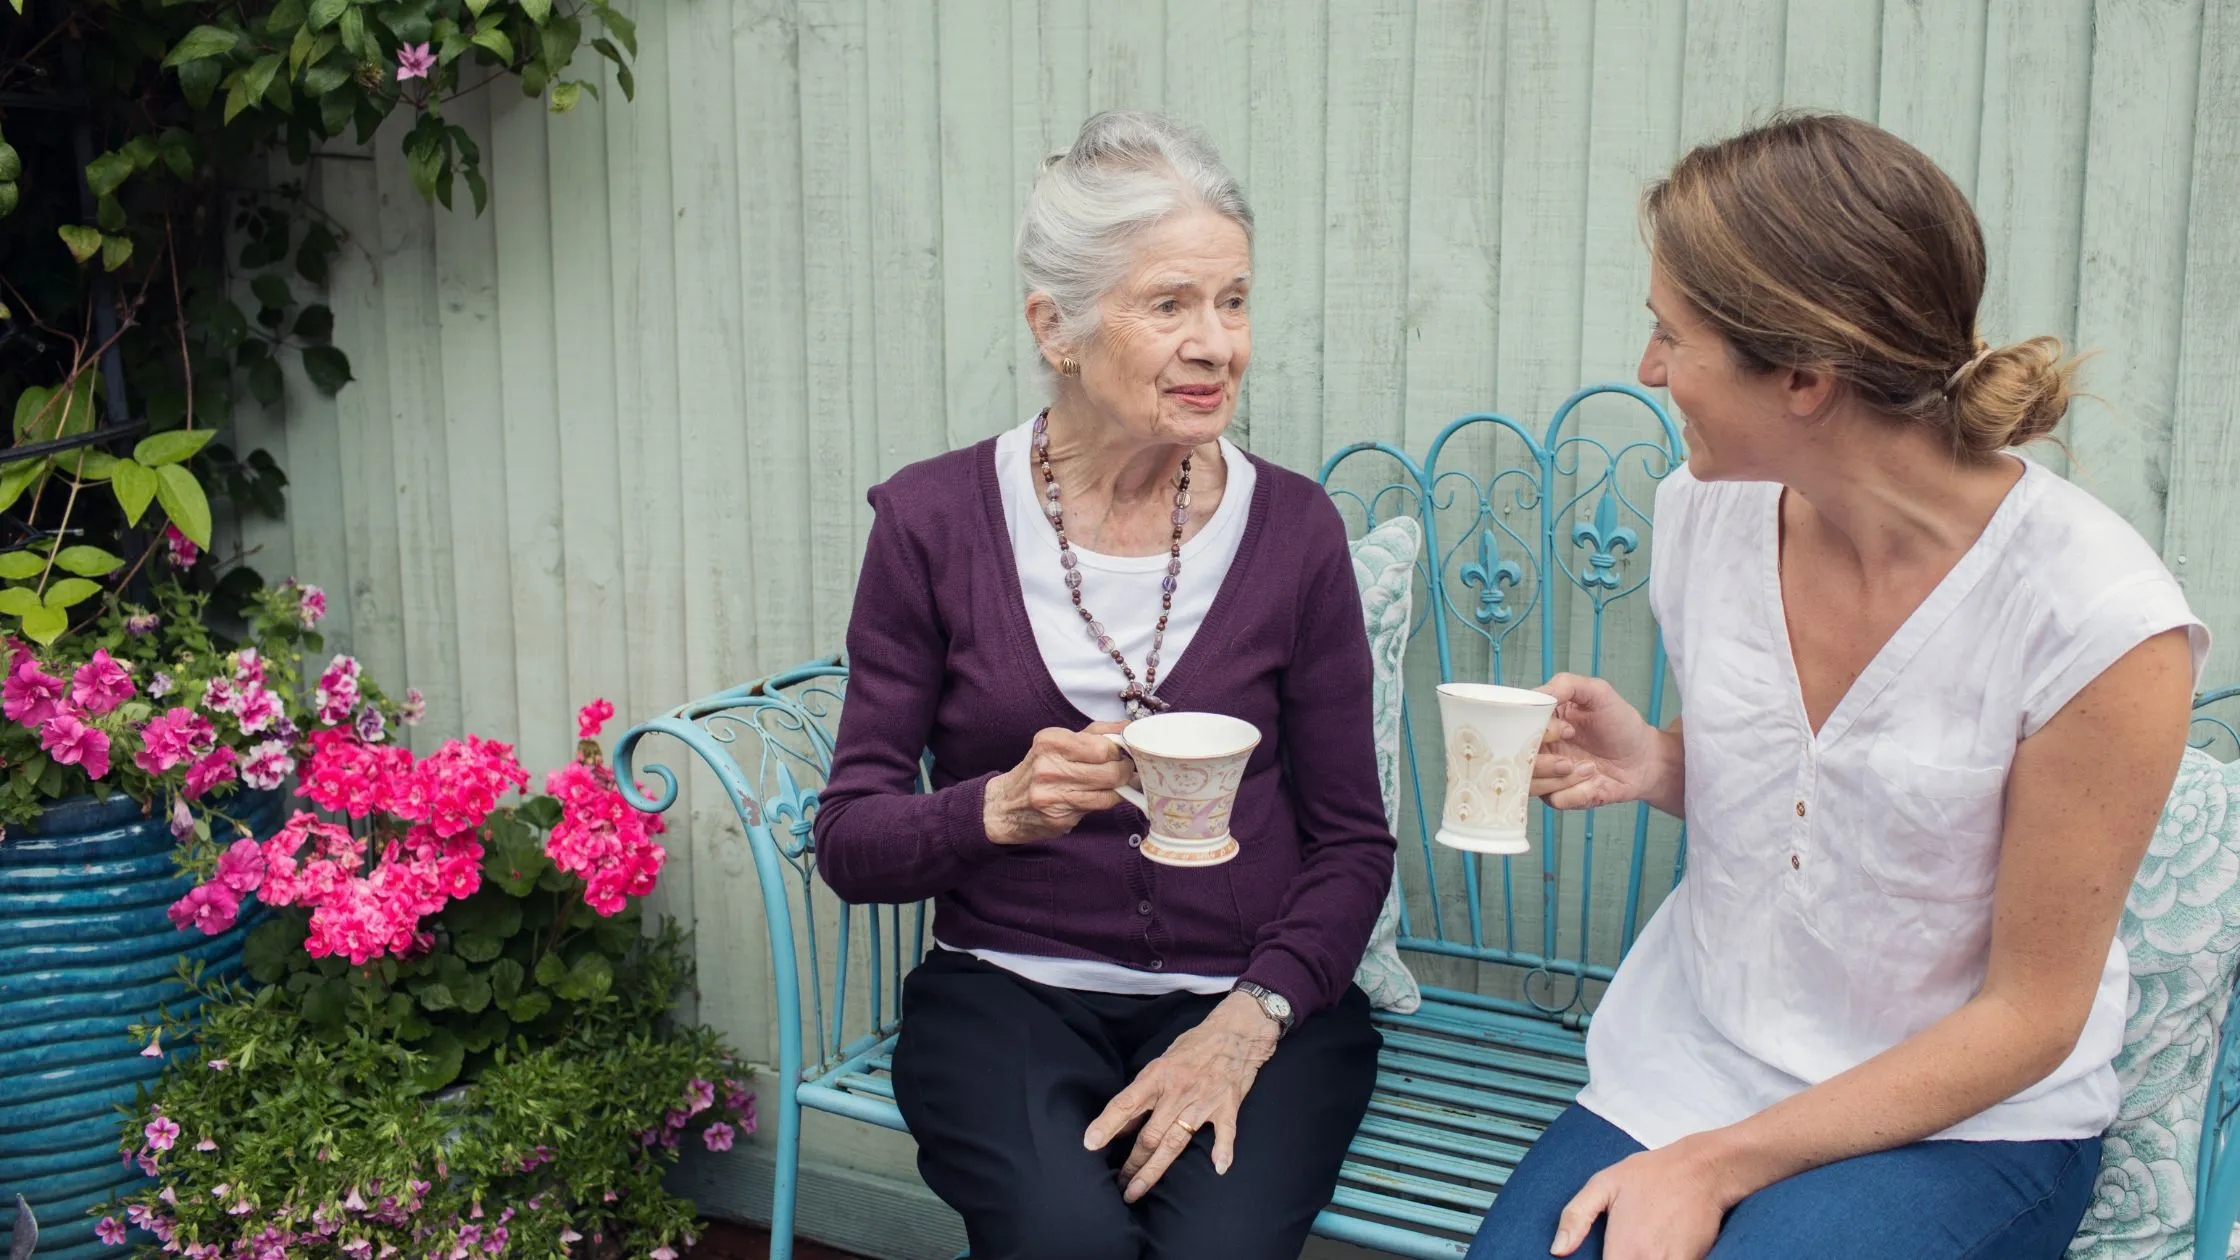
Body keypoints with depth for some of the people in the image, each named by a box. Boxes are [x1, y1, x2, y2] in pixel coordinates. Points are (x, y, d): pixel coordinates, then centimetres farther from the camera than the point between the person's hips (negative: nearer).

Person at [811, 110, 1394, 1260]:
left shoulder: (1291, 527, 0)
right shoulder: (935, 520, -3)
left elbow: (1352, 841, 4)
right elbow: (850, 840, 0)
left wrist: (1247, 1024, -12)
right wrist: (1000, 808, -21)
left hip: (1255, 993, 1)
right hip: (1008, 984, 0)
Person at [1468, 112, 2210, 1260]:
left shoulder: (2102, 624, -21)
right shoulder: (1705, 508, -5)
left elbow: (2030, 1015, -13)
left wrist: (1715, 1165, -17)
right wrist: (1651, 767, -10)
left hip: (1962, 1116, -3)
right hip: (1693, 1061, 4)